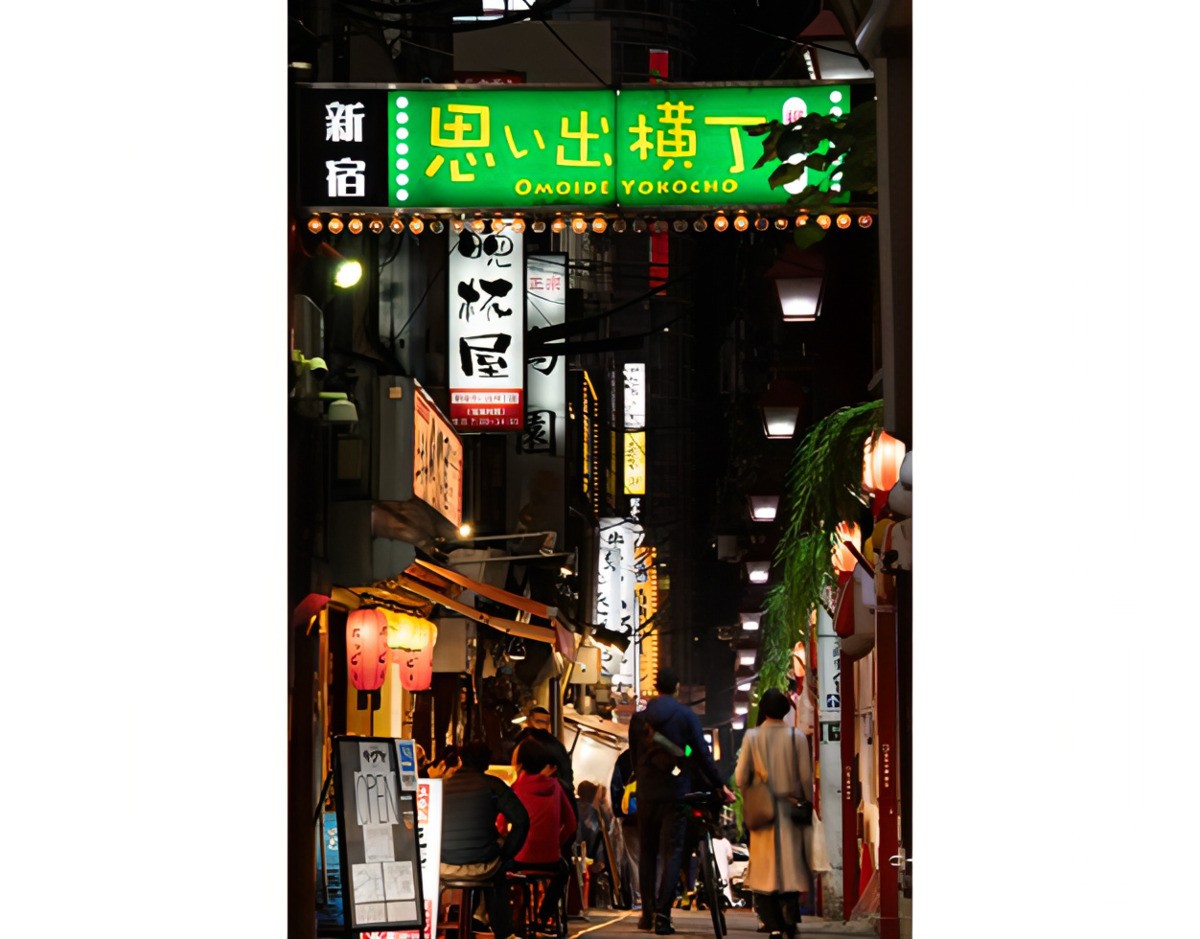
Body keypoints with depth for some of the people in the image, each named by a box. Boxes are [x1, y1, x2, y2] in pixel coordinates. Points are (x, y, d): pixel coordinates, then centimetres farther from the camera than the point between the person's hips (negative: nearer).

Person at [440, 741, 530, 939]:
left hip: (445, 867, 1)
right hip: (481, 867, -1)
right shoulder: (493, 785, -2)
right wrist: (505, 854, 4)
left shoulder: (441, 787, 4)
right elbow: (521, 820, -7)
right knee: (498, 868, 35)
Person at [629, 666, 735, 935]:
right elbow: (702, 755, -4)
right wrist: (719, 786, 6)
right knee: (672, 854, -2)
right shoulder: (687, 716, -4)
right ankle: (662, 915, -11)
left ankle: (648, 913, 13)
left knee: (648, 853, 12)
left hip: (647, 794, 2)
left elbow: (635, 757, 11)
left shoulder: (639, 718, 4)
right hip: (676, 793, -2)